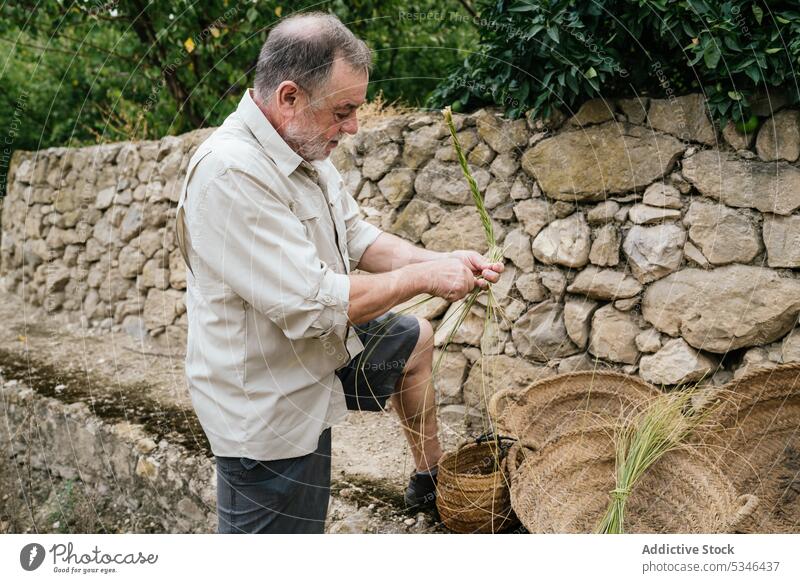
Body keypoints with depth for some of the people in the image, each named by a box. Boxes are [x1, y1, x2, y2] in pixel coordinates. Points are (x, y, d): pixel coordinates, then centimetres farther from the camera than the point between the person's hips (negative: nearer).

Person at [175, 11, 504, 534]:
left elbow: (359, 238, 9)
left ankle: (432, 476, 43)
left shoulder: (304, 148, -1)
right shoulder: (230, 173, -31)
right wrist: (425, 277, -20)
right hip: (270, 409, -9)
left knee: (416, 340, 26)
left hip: (320, 348, 10)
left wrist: (441, 261, -6)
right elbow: (313, 305, -32)